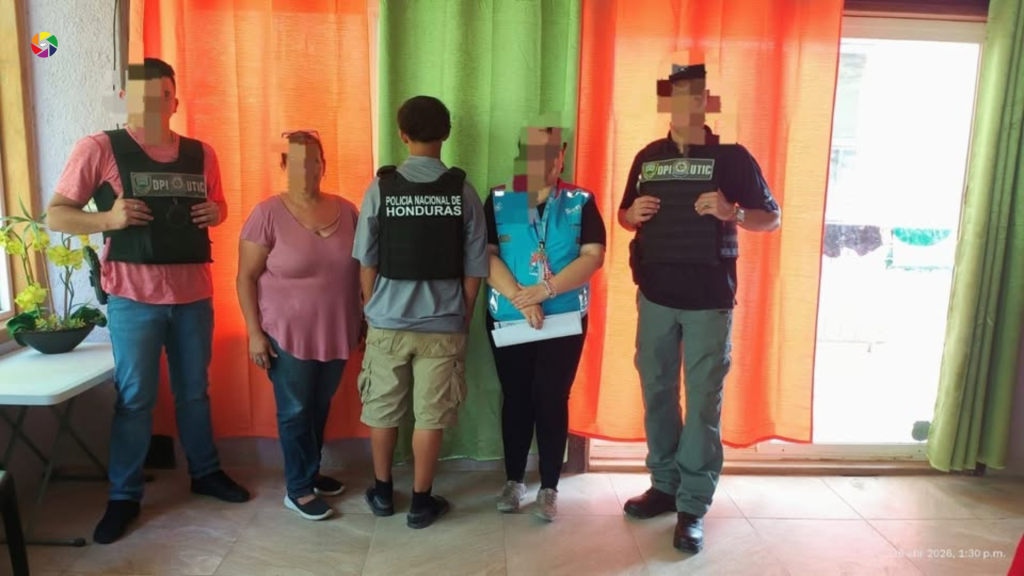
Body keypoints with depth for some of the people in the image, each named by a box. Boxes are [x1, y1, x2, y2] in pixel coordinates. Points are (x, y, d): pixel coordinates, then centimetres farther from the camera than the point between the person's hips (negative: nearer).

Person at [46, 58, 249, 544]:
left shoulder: (200, 153, 6)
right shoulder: (99, 148, -5)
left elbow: (217, 204, 20)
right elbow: (55, 215, -3)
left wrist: (217, 212, -3)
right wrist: (107, 218, -21)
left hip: (193, 293, 3)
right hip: (134, 295, -3)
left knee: (194, 391, 16)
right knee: (134, 397, 6)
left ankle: (206, 472, 33)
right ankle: (124, 495, 23)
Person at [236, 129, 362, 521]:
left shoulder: (346, 210, 2)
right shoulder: (268, 214, -10)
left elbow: (361, 268, 10)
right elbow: (246, 278, -7)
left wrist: (365, 322, 10)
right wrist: (255, 333, -11)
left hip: (337, 332, 4)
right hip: (288, 333, -4)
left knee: (320, 407, 17)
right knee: (295, 411, 7)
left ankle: (311, 472, 36)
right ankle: (298, 489, 22)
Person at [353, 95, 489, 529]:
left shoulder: (380, 187, -6)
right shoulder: (463, 192, -6)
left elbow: (367, 264, -2)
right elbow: (473, 271, -3)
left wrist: (373, 312, 13)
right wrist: (463, 320, 10)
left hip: (387, 323, 1)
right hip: (443, 325, 0)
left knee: (381, 410, 17)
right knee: (430, 416, 10)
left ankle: (383, 492, 32)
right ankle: (421, 502, 22)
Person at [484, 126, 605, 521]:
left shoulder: (581, 202, 2)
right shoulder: (499, 200, 2)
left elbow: (593, 257, -8)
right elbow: (486, 256, -6)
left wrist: (545, 289, -18)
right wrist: (520, 299, -18)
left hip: (565, 321, 0)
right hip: (508, 320, 1)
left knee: (552, 400, 5)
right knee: (516, 399, 10)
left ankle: (549, 488, 20)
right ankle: (513, 481, 28)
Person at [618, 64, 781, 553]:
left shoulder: (733, 157, -2)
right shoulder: (648, 157, 8)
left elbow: (772, 218, 0)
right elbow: (625, 217, 17)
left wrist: (732, 212, -19)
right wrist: (633, 213, -7)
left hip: (710, 300, -3)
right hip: (655, 296, 4)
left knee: (703, 401, 0)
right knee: (657, 394, 11)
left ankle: (693, 507, 11)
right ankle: (664, 486, 27)